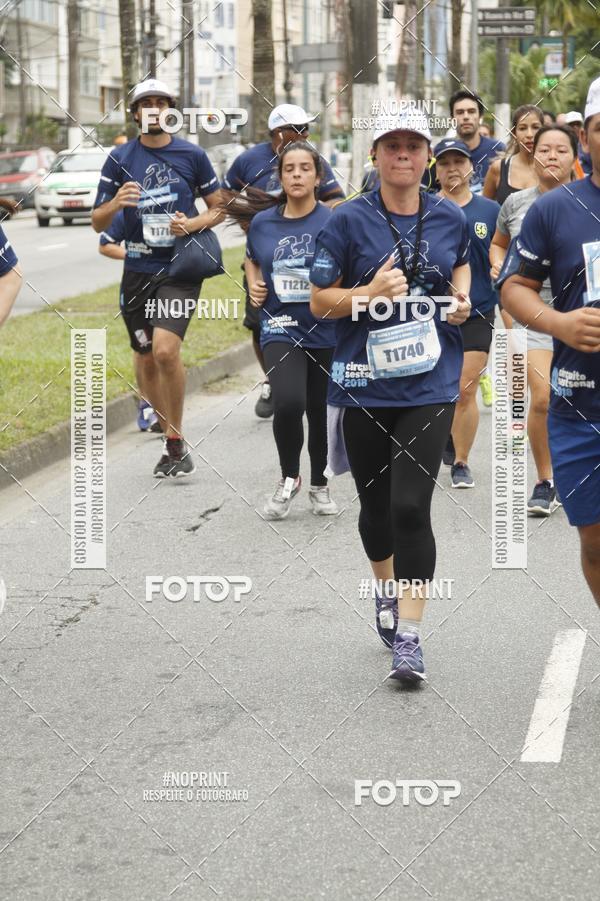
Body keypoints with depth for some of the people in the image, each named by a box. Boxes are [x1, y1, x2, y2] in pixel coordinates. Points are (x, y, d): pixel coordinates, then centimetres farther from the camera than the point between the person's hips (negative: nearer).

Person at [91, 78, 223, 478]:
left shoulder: (192, 155, 2)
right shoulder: (120, 159, 4)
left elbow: (219, 207, 10)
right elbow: (98, 222, 4)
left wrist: (194, 223, -11)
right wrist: (116, 203, -19)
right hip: (138, 270, 3)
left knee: (166, 349, -22)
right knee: (148, 360, 9)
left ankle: (176, 441, -8)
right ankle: (172, 440, 25)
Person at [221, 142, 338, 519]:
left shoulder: (333, 221, -7)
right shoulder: (262, 222, 2)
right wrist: (254, 287, 6)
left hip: (325, 330, 0)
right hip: (281, 328, 1)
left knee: (319, 410, 11)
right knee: (288, 402, -21)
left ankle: (319, 484, 36)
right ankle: (289, 478, 4)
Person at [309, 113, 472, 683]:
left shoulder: (450, 219, 5)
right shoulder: (347, 221, -4)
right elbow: (319, 301, -2)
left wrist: (462, 296, 6)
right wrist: (371, 292, -18)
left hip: (430, 385, 0)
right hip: (364, 385, 0)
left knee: (411, 506, -12)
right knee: (375, 504, 14)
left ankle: (408, 634, -6)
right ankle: (386, 590, 44)